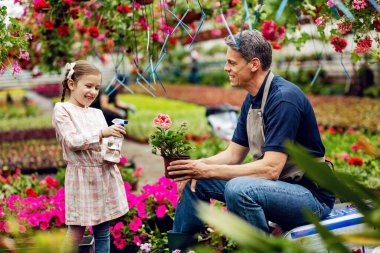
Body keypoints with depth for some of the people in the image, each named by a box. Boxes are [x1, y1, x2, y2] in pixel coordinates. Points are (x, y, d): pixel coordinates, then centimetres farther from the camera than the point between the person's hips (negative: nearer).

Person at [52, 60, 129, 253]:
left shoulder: (97, 113, 13)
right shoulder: (62, 109, -4)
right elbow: (73, 141, -15)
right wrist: (102, 133, -25)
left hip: (105, 175, 6)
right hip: (82, 176, -5)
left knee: (103, 232, 11)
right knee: (76, 233, 0)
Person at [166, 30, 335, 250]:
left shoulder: (284, 98, -21)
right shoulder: (252, 99, 8)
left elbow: (270, 169, -27)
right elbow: (234, 154, 11)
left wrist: (209, 170, -26)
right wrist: (198, 166, -8)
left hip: (310, 194, -9)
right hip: (276, 185, 9)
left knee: (239, 188, -35)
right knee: (195, 180, 7)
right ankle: (177, 247, 16)